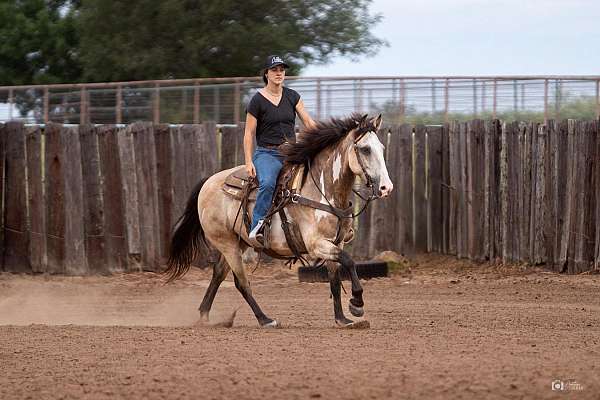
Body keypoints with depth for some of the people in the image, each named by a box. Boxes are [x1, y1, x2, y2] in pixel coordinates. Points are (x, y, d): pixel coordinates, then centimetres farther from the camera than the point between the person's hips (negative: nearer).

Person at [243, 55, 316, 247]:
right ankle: (256, 229, -32)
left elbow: (308, 121, 11)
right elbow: (249, 134, -2)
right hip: (267, 153, -5)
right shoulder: (258, 100, -2)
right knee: (268, 183, -35)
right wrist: (249, 162, -10)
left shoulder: (292, 96, 11)